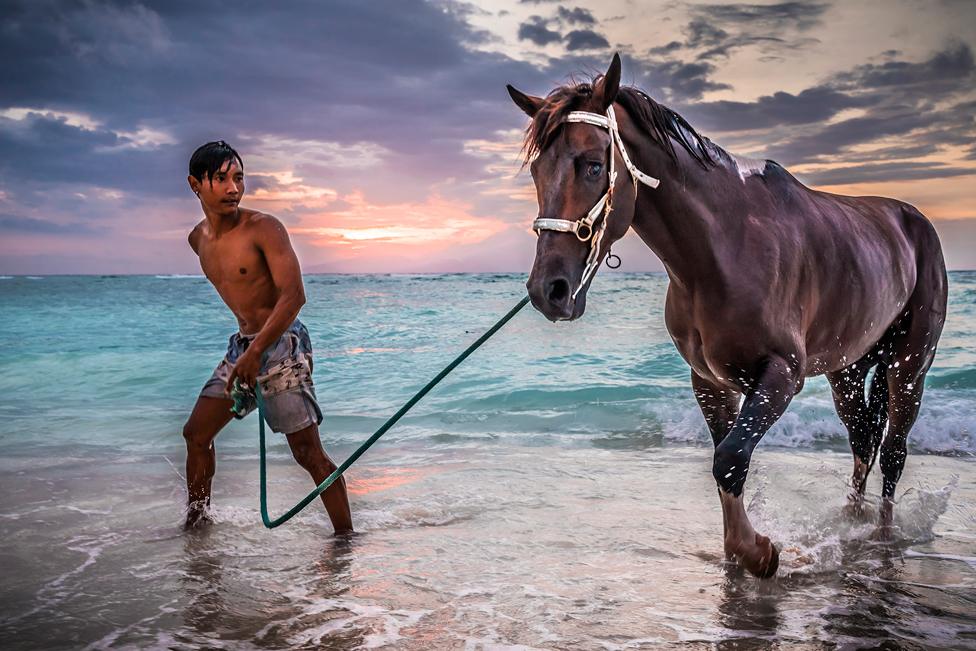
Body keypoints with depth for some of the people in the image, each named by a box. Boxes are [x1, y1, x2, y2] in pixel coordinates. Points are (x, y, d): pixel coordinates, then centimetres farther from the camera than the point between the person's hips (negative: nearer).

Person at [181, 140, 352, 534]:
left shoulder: (264, 228, -14)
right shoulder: (198, 239, 9)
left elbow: (294, 295, -21)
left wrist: (255, 352, -27)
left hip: (280, 345, -8)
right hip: (242, 344, 8)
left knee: (308, 454, -10)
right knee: (196, 434, 13)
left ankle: (346, 537, -2)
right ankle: (196, 523, 31)